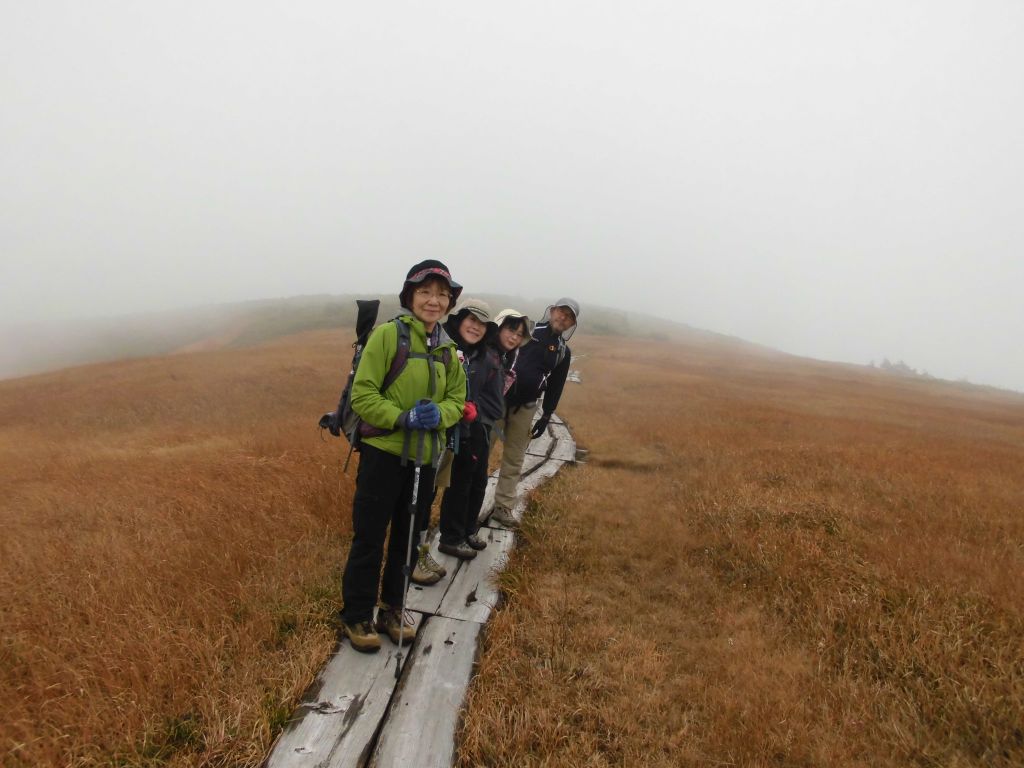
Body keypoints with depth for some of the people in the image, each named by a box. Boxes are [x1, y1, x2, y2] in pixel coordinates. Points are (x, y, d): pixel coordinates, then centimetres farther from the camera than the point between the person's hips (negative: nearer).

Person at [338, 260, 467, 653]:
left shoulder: (447, 348, 7)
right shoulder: (387, 334, -11)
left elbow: (457, 399, 9)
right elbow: (362, 394, -13)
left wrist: (439, 414, -13)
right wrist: (403, 418, -25)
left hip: (425, 457, 6)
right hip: (383, 453, -5)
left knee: (408, 538, 18)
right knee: (369, 539, 7)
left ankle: (392, 610, 37)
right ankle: (356, 617, 27)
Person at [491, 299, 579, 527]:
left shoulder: (564, 351, 7)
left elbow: (555, 387, 10)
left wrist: (546, 417, 8)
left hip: (525, 407, 2)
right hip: (498, 398, -2)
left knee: (513, 460, 9)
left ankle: (503, 507, 20)